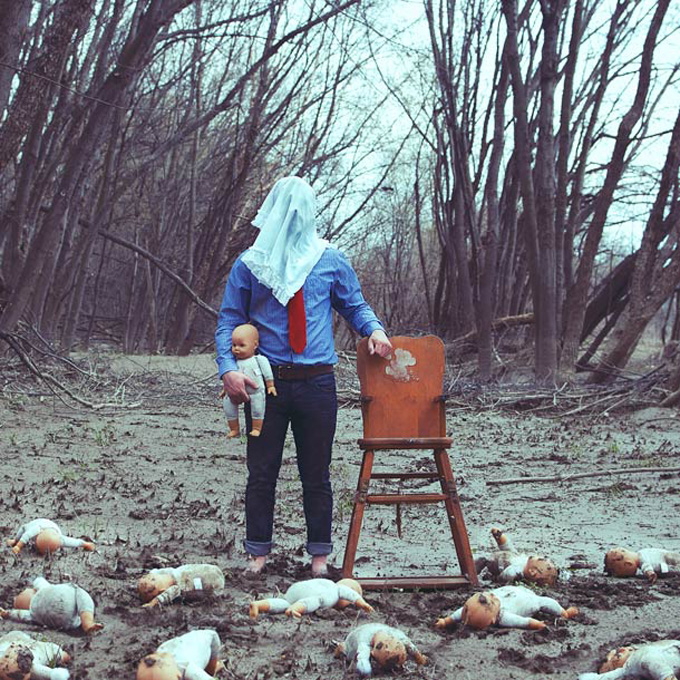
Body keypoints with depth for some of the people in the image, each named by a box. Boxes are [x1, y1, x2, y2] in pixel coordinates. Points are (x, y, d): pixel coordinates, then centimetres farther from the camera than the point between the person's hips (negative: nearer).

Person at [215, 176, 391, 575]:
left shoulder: (331, 261, 8)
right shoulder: (251, 264, 5)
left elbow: (355, 306, 17)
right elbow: (229, 320, 6)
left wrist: (374, 329, -5)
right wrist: (228, 368, -9)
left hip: (317, 382, 1)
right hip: (265, 381, 0)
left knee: (317, 474, 7)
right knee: (261, 472, 4)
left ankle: (320, 555, 18)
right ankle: (258, 554, 15)